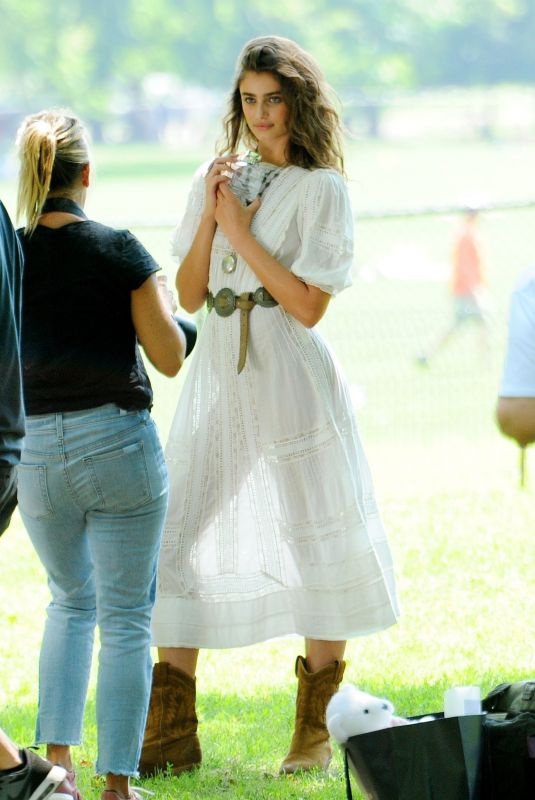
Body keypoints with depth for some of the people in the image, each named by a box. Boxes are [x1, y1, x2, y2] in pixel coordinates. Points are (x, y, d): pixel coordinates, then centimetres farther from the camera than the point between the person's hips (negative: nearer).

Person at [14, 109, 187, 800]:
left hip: (33, 451, 3)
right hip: (117, 442, -3)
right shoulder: (118, 251, -10)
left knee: (70, 600, 24)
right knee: (125, 619, 6)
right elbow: (169, 357, -7)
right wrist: (158, 301, 11)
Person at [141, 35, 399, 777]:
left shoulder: (321, 189, -1)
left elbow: (309, 305, -9)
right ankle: (171, 735, 1)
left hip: (292, 376, -4)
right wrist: (209, 217, -4)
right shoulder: (217, 179, 12)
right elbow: (189, 296, 9)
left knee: (317, 544, -2)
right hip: (219, 375, 4)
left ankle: (315, 732, 9)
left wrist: (240, 230, -10)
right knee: (179, 541, -2)